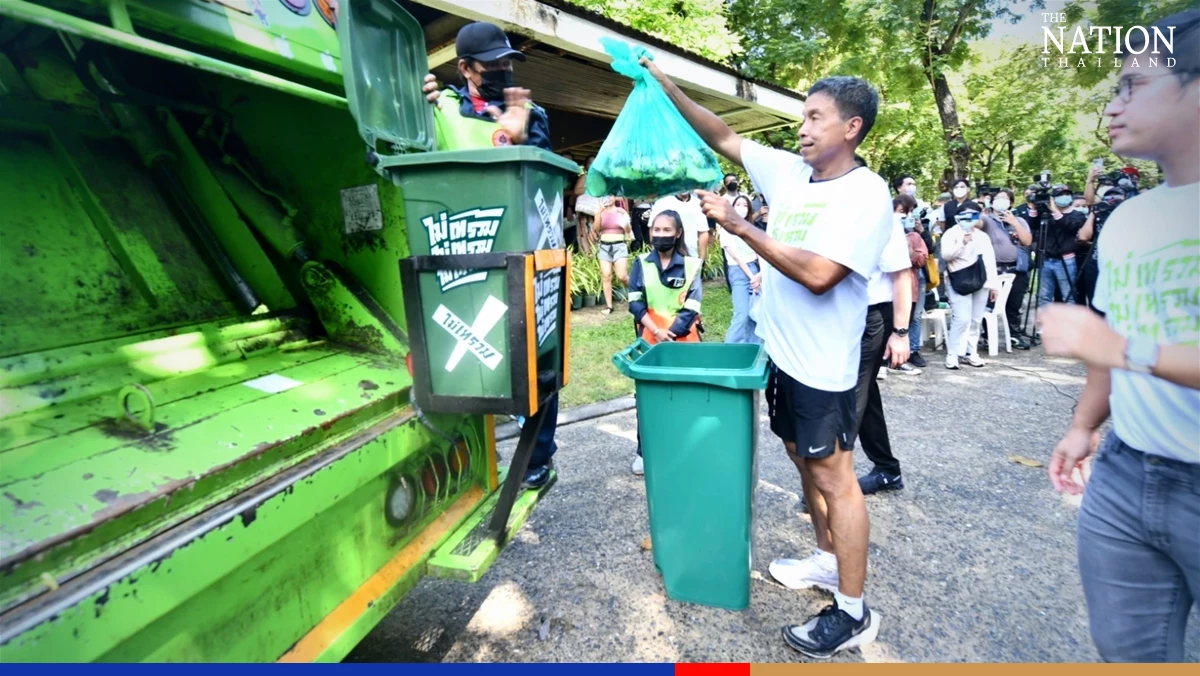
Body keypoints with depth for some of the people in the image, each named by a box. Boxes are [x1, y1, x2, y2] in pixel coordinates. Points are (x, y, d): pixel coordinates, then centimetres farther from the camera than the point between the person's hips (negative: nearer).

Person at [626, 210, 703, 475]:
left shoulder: (690, 265, 0)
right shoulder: (641, 263, 3)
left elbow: (691, 308, -4)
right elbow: (635, 302, -1)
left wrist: (671, 334, -14)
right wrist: (656, 331, -13)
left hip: (683, 339, -1)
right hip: (650, 338, 1)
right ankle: (643, 451, 14)